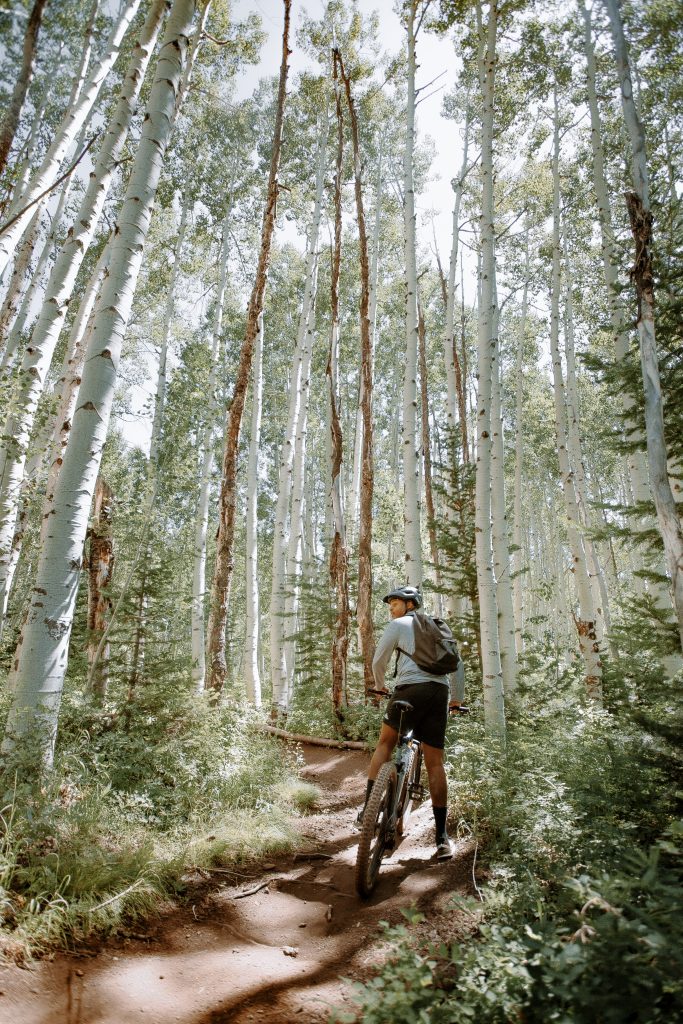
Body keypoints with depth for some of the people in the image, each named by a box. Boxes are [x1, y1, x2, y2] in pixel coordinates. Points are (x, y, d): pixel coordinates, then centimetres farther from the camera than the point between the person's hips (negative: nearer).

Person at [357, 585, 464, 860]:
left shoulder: (398, 625, 9)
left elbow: (378, 660, 7)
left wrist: (380, 685, 26)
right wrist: (457, 698, 34)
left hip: (410, 688, -4)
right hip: (440, 692, 5)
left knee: (385, 743, 16)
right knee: (435, 763, 6)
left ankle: (368, 807, 9)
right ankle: (442, 837, 4)